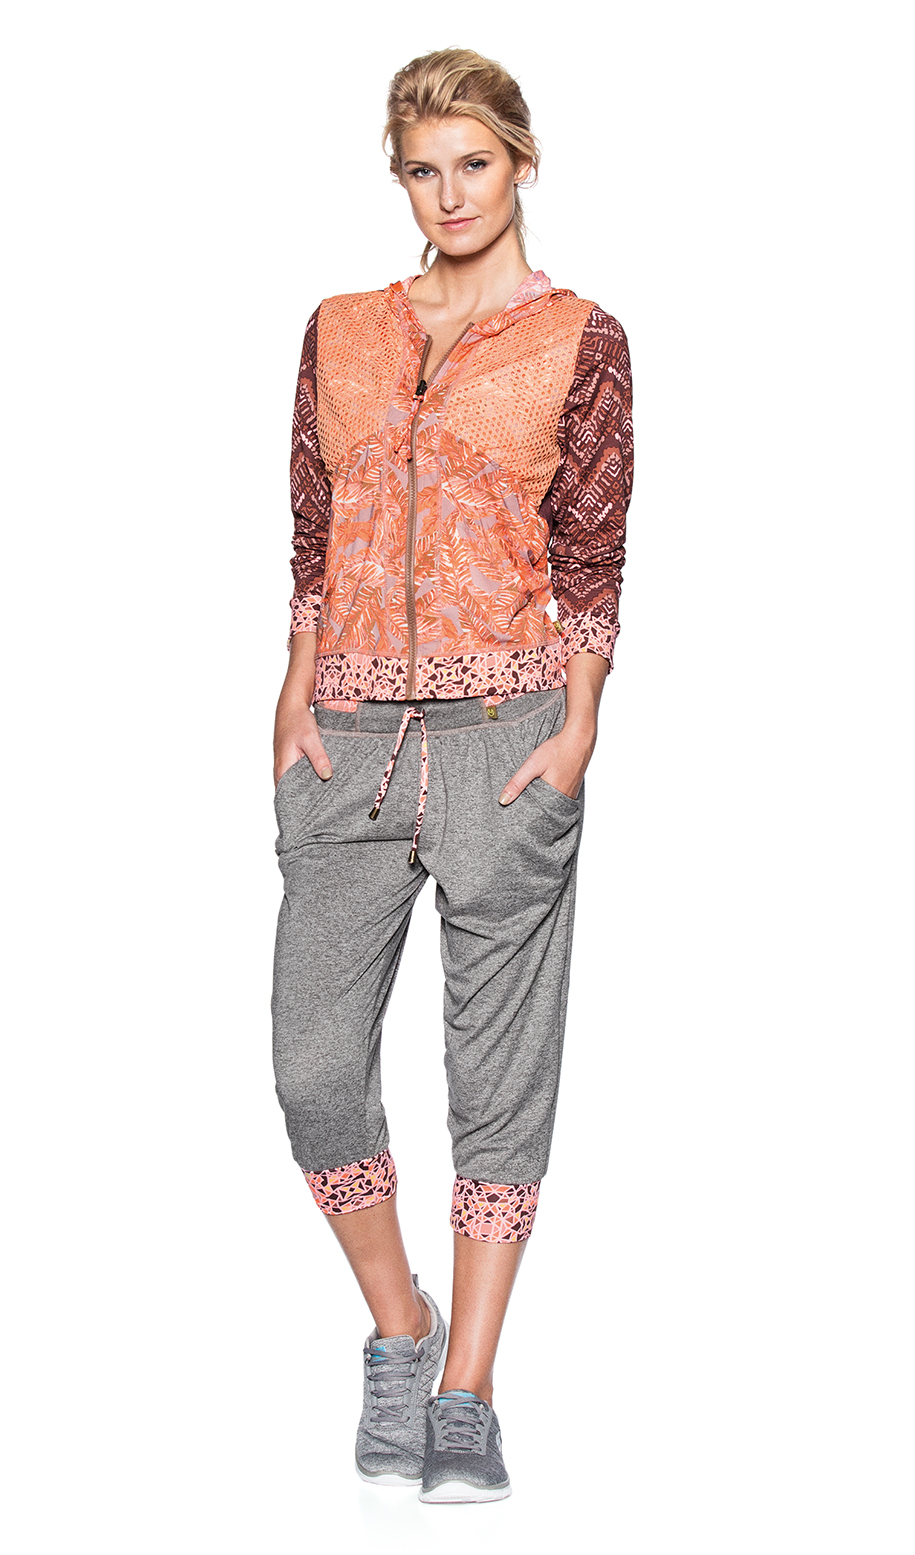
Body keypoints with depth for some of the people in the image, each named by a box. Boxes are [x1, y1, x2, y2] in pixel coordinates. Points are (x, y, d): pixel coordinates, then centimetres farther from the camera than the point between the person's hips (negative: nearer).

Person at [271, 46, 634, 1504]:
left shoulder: (579, 340, 4)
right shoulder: (341, 330, 14)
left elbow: (591, 552, 2)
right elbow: (312, 532, 14)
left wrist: (576, 726, -8)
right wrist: (298, 691, 3)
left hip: (506, 730, -3)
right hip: (351, 733, 3)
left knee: (499, 1068, 0)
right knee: (315, 1060, -1)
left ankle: (466, 1397, 8)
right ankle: (398, 1330, 21)